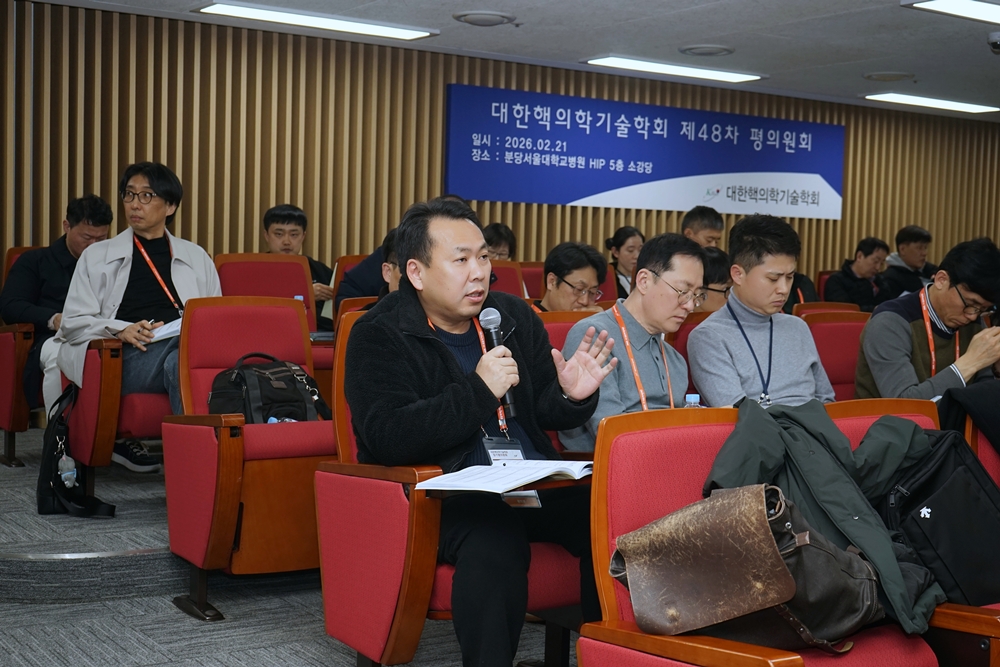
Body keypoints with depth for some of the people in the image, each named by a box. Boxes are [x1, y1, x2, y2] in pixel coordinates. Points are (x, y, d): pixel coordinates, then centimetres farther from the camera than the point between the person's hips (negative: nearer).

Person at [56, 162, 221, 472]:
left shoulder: (196, 257, 26)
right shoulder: (97, 256, 21)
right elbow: (73, 323, 11)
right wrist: (122, 330, -9)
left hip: (185, 349, 2)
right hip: (127, 357, -2)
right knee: (183, 354, -37)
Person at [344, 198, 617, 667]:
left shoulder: (514, 317, 13)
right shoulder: (378, 337, -4)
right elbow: (388, 438, -17)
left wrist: (572, 397, -5)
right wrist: (478, 390, -21)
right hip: (444, 492, -5)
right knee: (494, 542, -37)